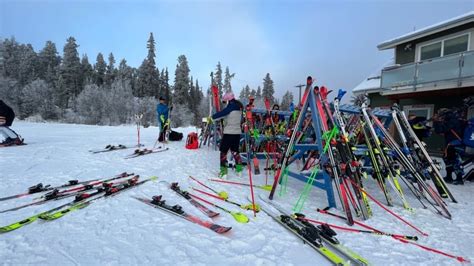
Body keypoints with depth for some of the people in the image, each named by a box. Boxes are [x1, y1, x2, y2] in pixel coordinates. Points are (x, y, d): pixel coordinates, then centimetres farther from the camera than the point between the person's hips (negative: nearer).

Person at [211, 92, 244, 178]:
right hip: (238, 132, 8)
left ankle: (223, 171, -1)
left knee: (223, 151, 0)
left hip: (229, 132, -8)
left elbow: (221, 113, -19)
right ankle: (239, 168, 25)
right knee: (235, 150, 20)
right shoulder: (239, 107, 13)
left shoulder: (231, 106, -12)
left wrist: (212, 117, -9)